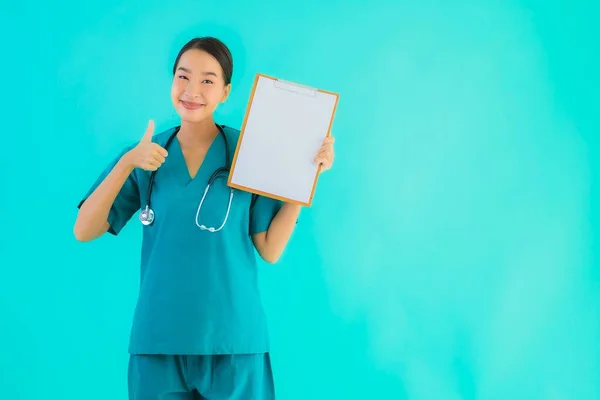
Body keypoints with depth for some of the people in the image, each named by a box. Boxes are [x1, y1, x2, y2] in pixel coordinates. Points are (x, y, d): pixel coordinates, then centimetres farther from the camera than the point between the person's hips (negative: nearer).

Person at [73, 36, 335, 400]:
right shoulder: (146, 155, 4)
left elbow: (270, 250, -4)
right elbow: (84, 231, -2)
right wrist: (126, 163, -12)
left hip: (234, 339, -1)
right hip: (159, 340, 1)